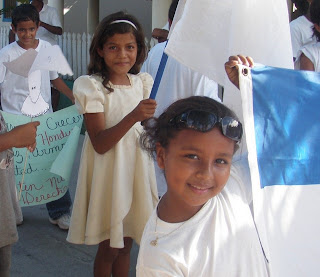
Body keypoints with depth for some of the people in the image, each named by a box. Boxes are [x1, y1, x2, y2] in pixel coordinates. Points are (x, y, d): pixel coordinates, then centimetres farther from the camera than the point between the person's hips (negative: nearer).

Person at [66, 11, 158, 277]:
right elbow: (100, 143, -21)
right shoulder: (92, 86, -13)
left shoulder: (141, 83, 3)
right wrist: (133, 117, -32)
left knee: (126, 243, 15)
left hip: (137, 169, 5)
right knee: (109, 247, 6)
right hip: (109, 172, -5)